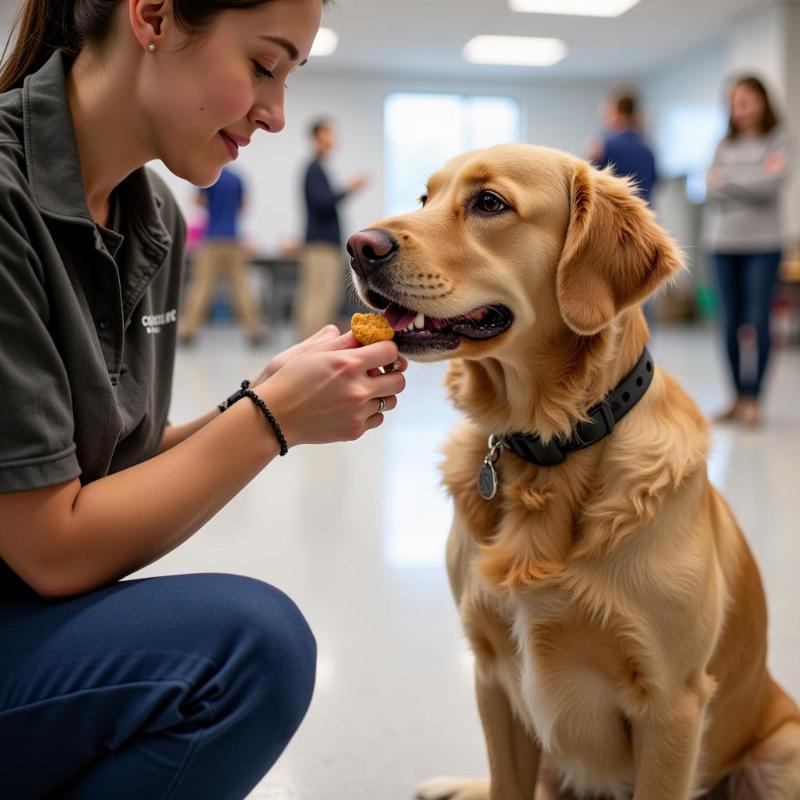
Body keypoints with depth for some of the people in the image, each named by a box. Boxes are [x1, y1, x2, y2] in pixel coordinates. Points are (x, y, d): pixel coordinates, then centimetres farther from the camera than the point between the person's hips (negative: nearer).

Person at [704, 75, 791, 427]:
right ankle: (738, 396, 12)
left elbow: (771, 185, -10)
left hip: (762, 244, -3)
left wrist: (726, 181, -4)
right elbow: (712, 192, 3)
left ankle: (753, 398, -2)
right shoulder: (725, 145, 12)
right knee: (731, 324, 4)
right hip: (724, 242, 3)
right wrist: (753, 180, -8)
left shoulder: (778, 140, 3)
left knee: (757, 323, -7)